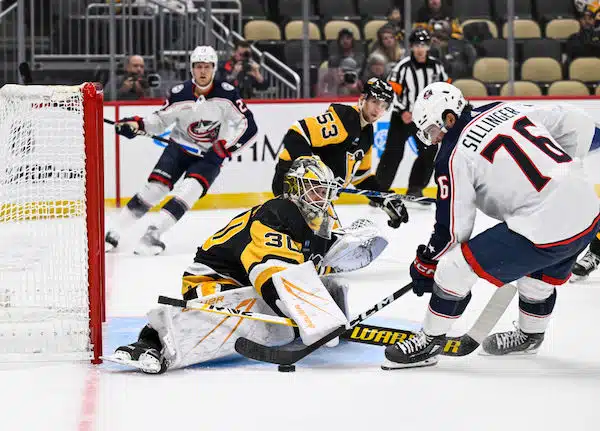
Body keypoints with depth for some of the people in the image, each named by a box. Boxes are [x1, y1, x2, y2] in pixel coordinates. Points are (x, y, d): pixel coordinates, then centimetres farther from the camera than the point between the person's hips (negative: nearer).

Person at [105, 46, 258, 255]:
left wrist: (225, 147, -21)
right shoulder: (180, 93, -11)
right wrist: (138, 124, -17)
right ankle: (113, 234, -3)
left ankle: (154, 233, -25)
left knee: (190, 190, -25)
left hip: (210, 154, -1)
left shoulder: (226, 93, -15)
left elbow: (248, 126, -13)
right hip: (179, 147, 1)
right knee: (155, 187, -11)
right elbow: (161, 120, 1)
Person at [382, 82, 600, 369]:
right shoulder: (508, 109, 12)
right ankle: (529, 334, 56)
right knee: (540, 273, 35)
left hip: (544, 231, -8)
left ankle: (429, 343, 14)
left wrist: (425, 264, 15)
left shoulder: (454, 155, -5)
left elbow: (452, 229, -2)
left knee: (454, 267, 1)